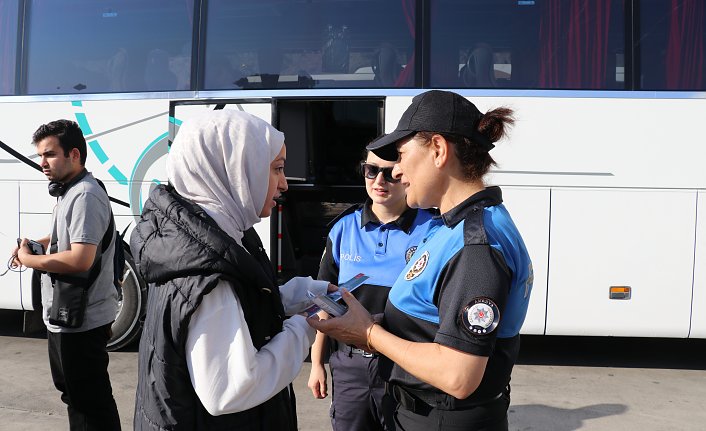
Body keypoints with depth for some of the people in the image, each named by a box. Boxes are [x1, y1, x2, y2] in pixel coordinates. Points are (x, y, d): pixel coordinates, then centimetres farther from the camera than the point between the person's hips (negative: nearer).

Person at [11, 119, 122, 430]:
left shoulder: (85, 196, -21)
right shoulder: (68, 192, 12)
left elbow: (80, 259, -30)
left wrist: (29, 260, -16)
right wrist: (36, 245, 9)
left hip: (80, 321, -11)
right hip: (65, 316, 11)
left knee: (91, 403, -1)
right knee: (72, 391, 25)